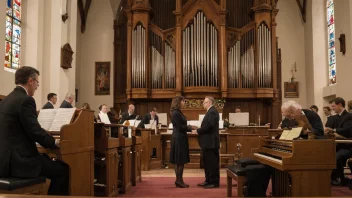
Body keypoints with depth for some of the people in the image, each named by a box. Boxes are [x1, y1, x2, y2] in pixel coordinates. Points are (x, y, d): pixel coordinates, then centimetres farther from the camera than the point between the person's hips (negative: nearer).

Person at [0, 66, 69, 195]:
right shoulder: (26, 100, -15)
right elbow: (35, 131, -18)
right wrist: (55, 142, -1)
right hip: (18, 161, -10)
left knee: (46, 160, 27)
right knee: (63, 170, -3)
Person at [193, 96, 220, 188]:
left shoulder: (212, 111, -16)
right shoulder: (210, 111, 17)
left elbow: (209, 125, -25)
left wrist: (197, 131, -15)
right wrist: (199, 130, 4)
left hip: (211, 142, -11)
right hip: (208, 142, 11)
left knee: (212, 162, -3)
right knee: (207, 162, 15)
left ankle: (214, 182, 4)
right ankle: (208, 181, 23)